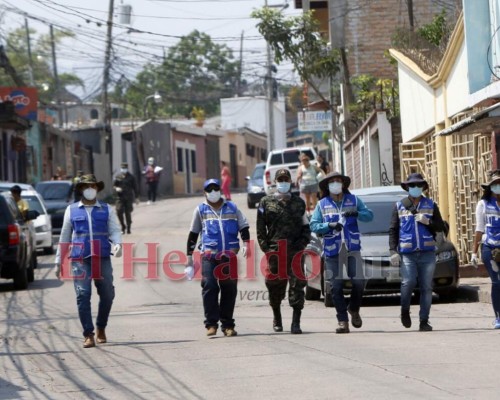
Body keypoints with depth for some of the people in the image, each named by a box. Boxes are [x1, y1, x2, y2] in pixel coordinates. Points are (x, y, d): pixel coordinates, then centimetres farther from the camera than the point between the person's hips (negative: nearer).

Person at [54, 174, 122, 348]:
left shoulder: (107, 210, 13)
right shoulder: (72, 210, 13)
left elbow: (115, 230, 4)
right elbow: (64, 236, 15)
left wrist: (118, 244, -18)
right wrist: (59, 261, 14)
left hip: (102, 258, 1)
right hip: (80, 259, -1)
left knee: (107, 294, 2)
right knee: (83, 295, -9)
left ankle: (101, 327, 25)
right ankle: (88, 334, -5)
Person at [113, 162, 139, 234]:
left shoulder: (131, 177, 1)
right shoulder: (118, 177, 5)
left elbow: (135, 187, 5)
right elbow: (114, 185, 11)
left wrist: (136, 197, 4)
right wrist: (116, 188, -13)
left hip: (129, 198, -1)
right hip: (120, 197, 1)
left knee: (128, 213, 2)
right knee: (119, 212, -9)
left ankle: (128, 228, 13)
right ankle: (123, 227, 11)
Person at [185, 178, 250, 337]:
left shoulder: (232, 208, 13)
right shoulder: (200, 210, 13)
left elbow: (243, 226, 15)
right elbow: (193, 234, 16)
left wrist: (245, 243, -2)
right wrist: (189, 255, 14)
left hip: (229, 256, 1)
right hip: (209, 255, -1)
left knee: (229, 289, 2)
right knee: (209, 288, -13)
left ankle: (227, 325, 9)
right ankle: (211, 323, -9)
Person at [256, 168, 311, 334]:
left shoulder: (298, 202, 14)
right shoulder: (266, 202, 8)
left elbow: (305, 226, 17)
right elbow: (260, 229, 5)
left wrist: (302, 243, 1)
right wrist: (266, 248, -4)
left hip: (295, 251, 0)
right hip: (274, 252, 0)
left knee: (297, 286, -9)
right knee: (275, 286, 7)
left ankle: (296, 323, -9)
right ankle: (277, 319, 28)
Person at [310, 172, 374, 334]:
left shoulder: (353, 200, 11)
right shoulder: (322, 204, 8)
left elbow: (369, 215, 5)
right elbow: (314, 225, 1)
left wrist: (356, 214, -14)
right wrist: (329, 225, -15)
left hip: (352, 247, 0)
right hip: (332, 250, 0)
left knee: (359, 282, -10)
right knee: (336, 287, -3)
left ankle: (354, 309, 17)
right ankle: (342, 320, 3)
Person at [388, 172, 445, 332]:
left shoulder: (431, 205, 13)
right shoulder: (399, 206, 11)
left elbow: (440, 227, 12)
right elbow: (393, 230, 7)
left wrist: (428, 222, -7)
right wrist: (393, 251, -3)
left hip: (427, 253, 1)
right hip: (407, 253, -1)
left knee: (426, 287, -1)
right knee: (409, 282, -17)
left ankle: (424, 321, 5)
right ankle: (405, 310, 10)